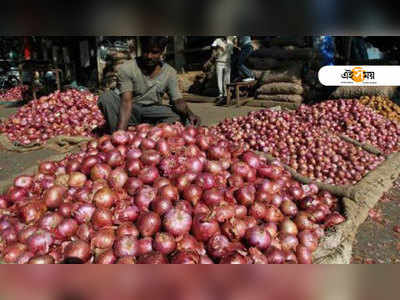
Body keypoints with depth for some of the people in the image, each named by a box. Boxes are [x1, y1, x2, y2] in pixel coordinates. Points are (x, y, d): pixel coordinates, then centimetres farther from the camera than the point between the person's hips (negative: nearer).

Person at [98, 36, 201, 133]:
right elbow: (126, 101, -27)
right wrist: (121, 131, -41)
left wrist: (189, 113, -35)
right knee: (106, 98, -28)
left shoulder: (170, 73, -6)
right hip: (130, 111, -2)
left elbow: (177, 100, -11)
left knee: (183, 116, -21)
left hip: (152, 111, 2)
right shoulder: (126, 68, -16)